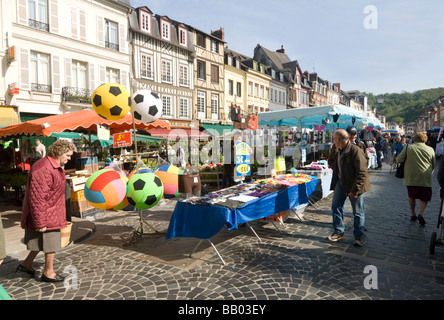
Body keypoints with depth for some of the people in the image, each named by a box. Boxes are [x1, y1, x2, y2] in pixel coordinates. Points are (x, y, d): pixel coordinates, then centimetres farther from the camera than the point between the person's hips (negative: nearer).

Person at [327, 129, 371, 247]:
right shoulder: (336, 150, 5)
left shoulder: (355, 150, -20)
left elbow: (361, 172, -21)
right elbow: (330, 162, 20)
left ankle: (359, 237, 20)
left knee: (358, 212, 5)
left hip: (354, 185, -7)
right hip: (340, 182, 7)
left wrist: (355, 190, -22)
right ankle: (339, 232, 23)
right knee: (336, 206, 9)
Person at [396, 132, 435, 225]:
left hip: (411, 177, 0)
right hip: (425, 178, 0)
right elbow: (433, 166, 13)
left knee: (411, 197, 16)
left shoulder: (408, 148, 0)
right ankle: (421, 214, -10)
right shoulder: (430, 149, 5)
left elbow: (398, 160, -1)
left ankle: (413, 214, 22)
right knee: (424, 197, 9)